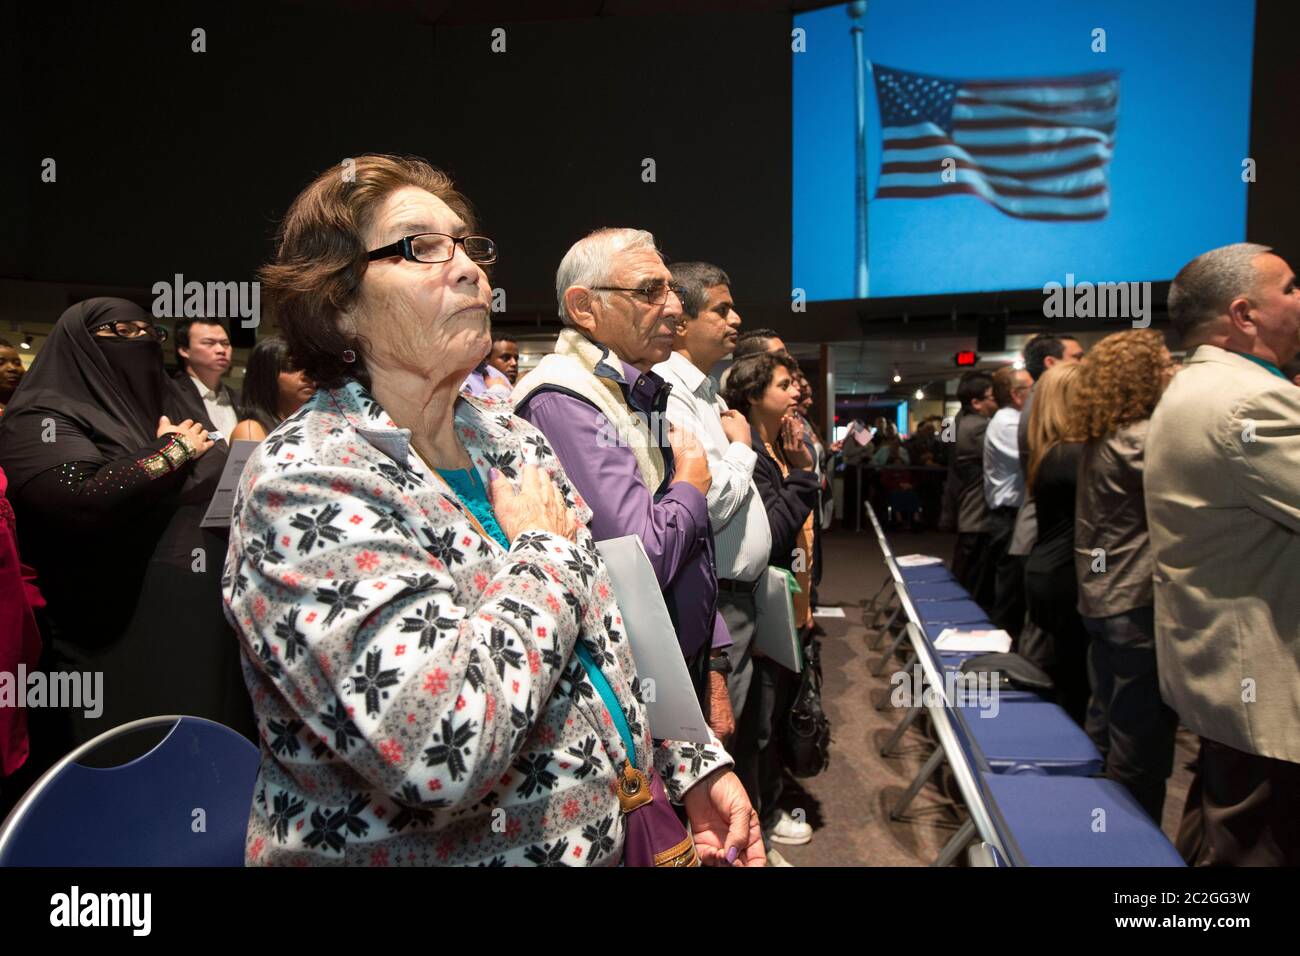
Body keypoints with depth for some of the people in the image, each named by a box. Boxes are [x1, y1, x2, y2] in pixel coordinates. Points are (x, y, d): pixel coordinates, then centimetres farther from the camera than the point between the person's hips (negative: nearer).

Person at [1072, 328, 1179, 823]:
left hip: (1102, 598, 10)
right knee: (1141, 740, 1)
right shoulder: (1141, 438, -18)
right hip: (1137, 604, -10)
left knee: (1105, 724, 18)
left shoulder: (1102, 438, 10)